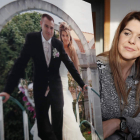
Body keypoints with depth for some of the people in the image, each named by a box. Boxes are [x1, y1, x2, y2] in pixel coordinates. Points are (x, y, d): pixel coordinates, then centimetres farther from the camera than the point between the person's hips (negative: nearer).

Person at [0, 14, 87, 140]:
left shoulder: (58, 44, -1)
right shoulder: (32, 39, -6)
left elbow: (69, 64, 6)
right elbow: (20, 64, -8)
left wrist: (81, 83, 6)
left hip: (56, 87, 2)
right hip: (40, 88, -1)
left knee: (58, 122, 10)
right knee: (42, 124, 5)